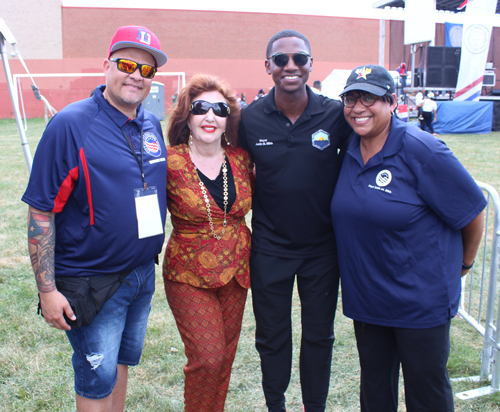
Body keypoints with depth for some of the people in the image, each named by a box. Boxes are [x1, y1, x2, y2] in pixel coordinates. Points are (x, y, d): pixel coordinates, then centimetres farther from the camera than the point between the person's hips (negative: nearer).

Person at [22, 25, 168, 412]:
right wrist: (47, 290, -16)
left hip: (143, 275, 6)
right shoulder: (71, 124, -16)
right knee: (98, 379, 7)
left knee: (121, 364, 22)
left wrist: (159, 253, 16)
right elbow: (41, 212, -15)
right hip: (92, 281, -6)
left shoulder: (153, 126, 3)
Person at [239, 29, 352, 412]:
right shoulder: (249, 118, -8)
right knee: (272, 336, 14)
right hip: (269, 247, 0)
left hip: (322, 247, 0)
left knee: (319, 334, 15)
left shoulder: (336, 114, -9)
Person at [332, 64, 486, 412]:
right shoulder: (351, 151, 1)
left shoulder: (420, 150, -18)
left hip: (421, 299, -5)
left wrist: (464, 262, 3)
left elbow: (473, 210, -10)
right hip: (366, 294, 6)